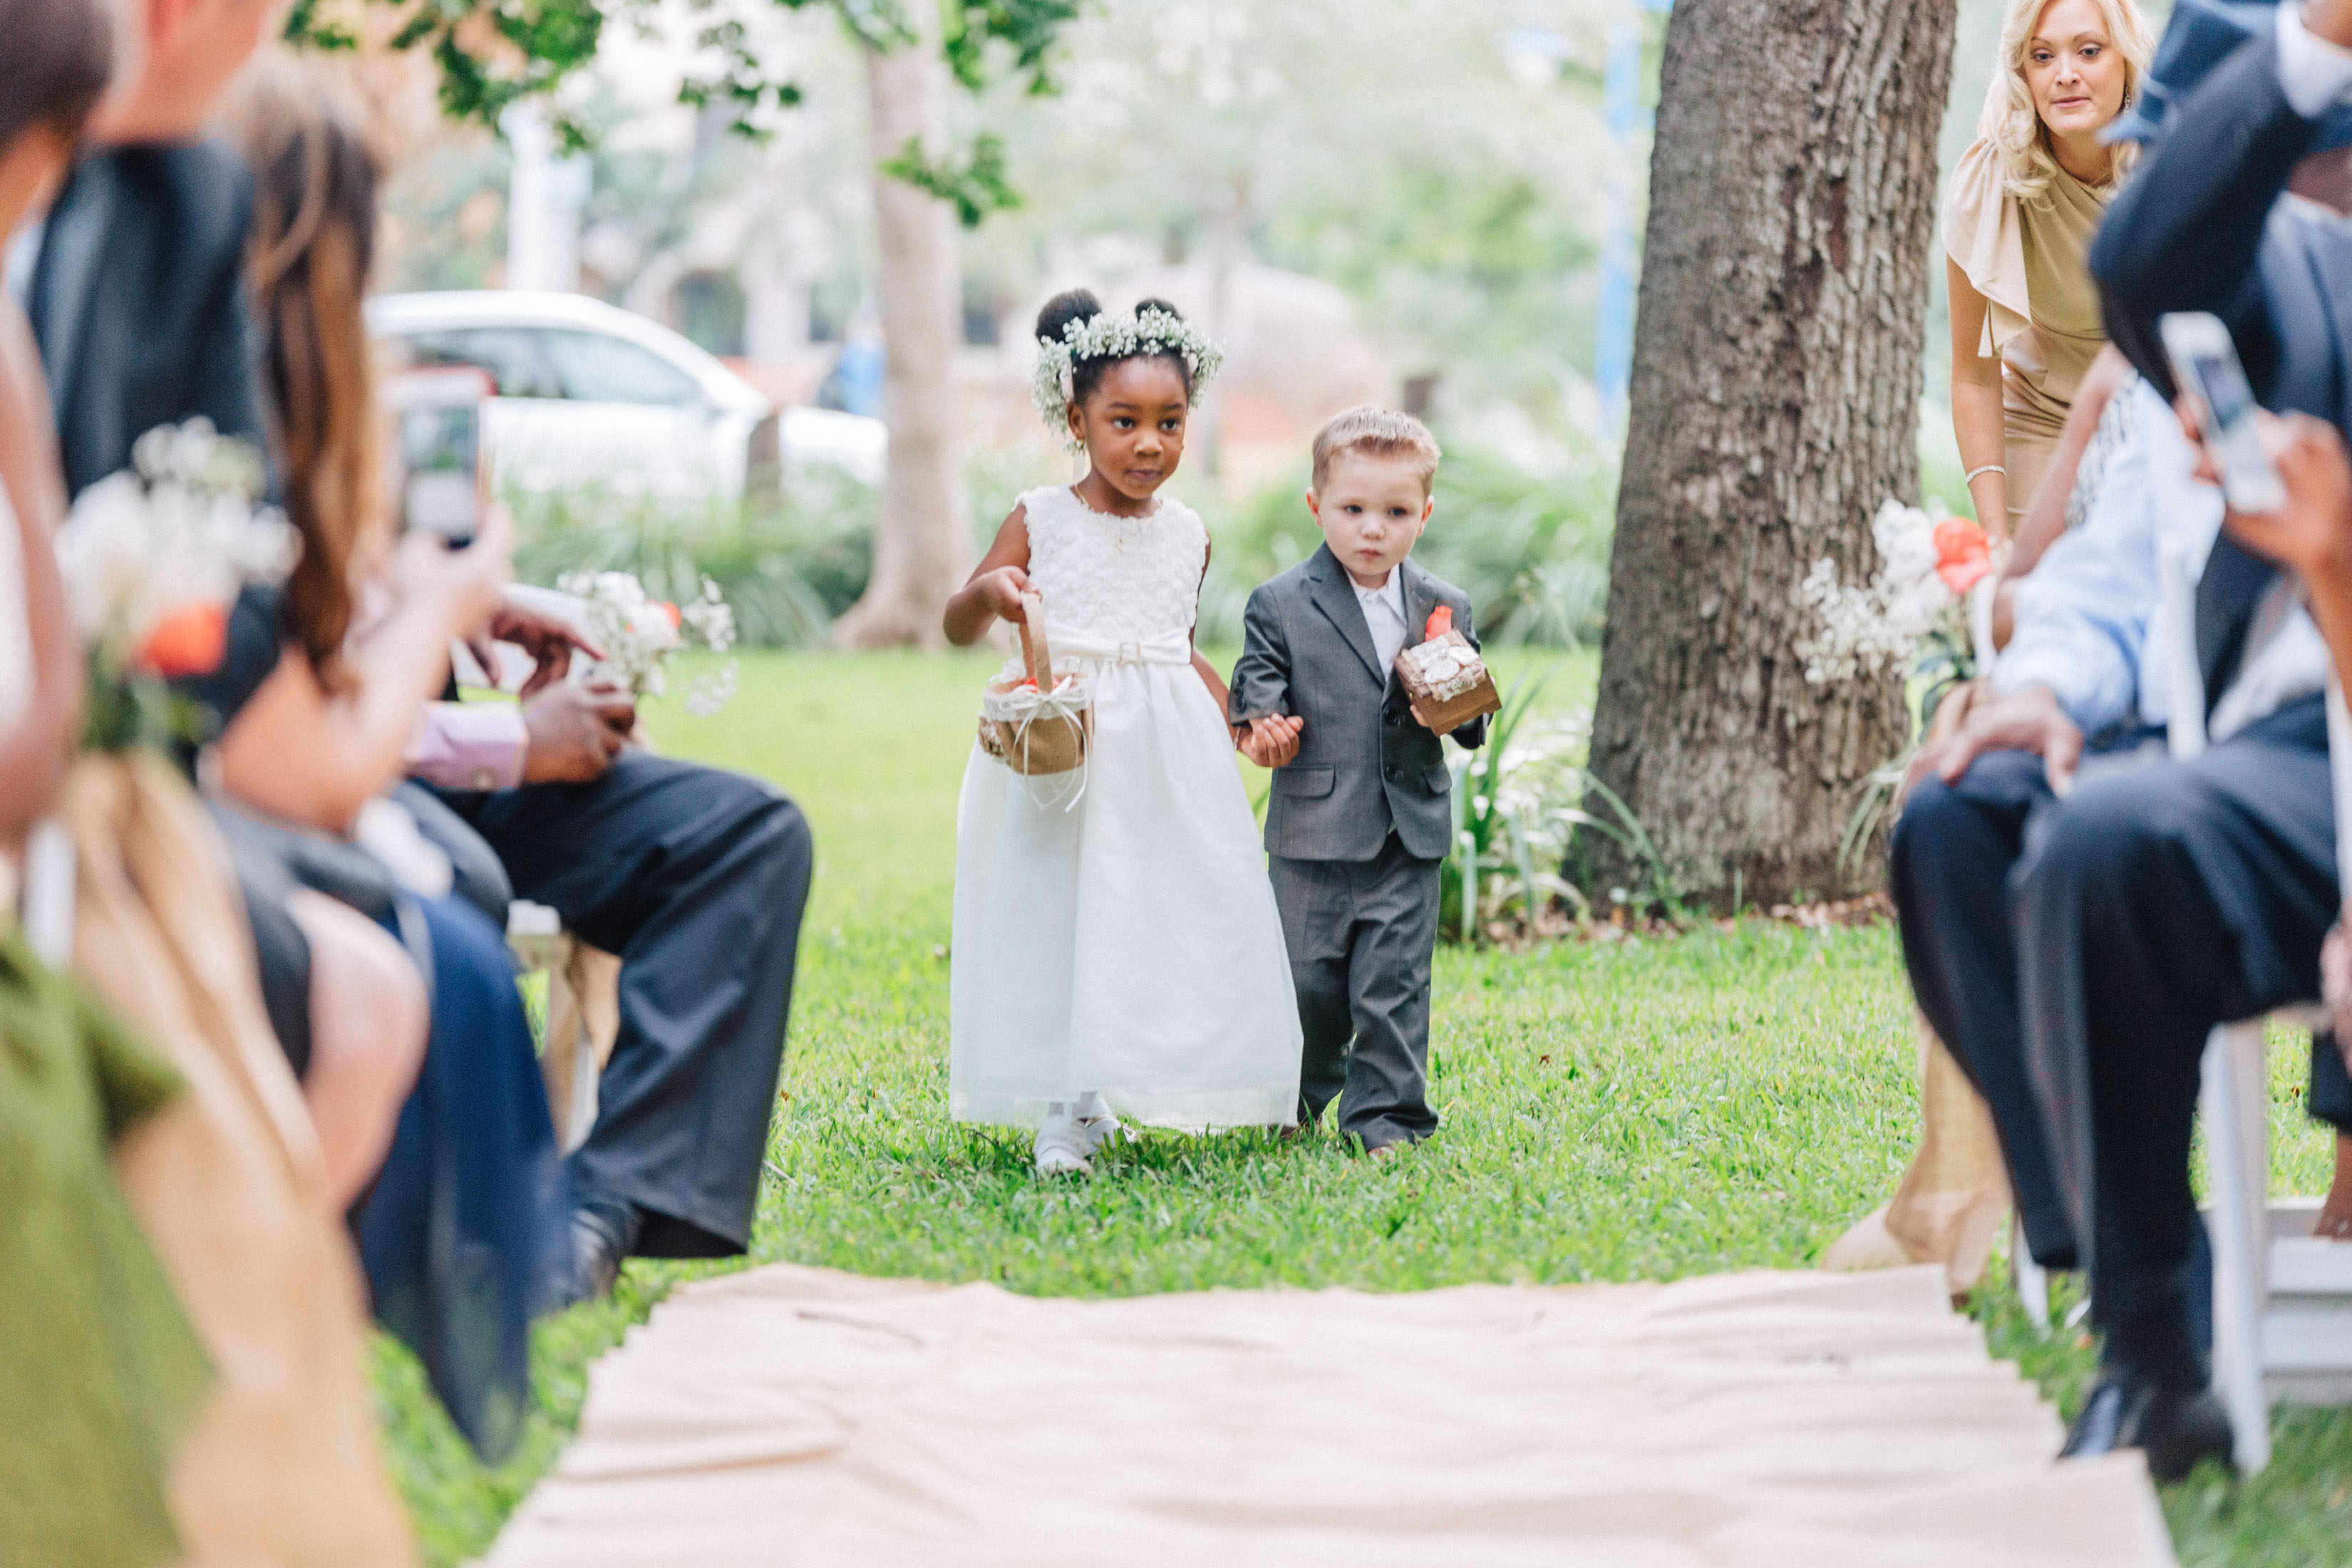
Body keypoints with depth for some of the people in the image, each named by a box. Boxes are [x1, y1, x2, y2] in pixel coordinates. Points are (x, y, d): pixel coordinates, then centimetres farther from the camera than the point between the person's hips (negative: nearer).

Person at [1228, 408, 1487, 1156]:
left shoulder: (1442, 608, 7)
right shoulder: (1279, 605, 0)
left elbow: (1473, 714, 11)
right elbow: (1257, 684, 0)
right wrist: (1261, 726, -23)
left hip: (1409, 834, 1)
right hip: (1312, 833, -1)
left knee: (1394, 981, -1)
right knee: (1309, 981, 6)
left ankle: (1387, 1113, 7)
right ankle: (1299, 1101, 27)